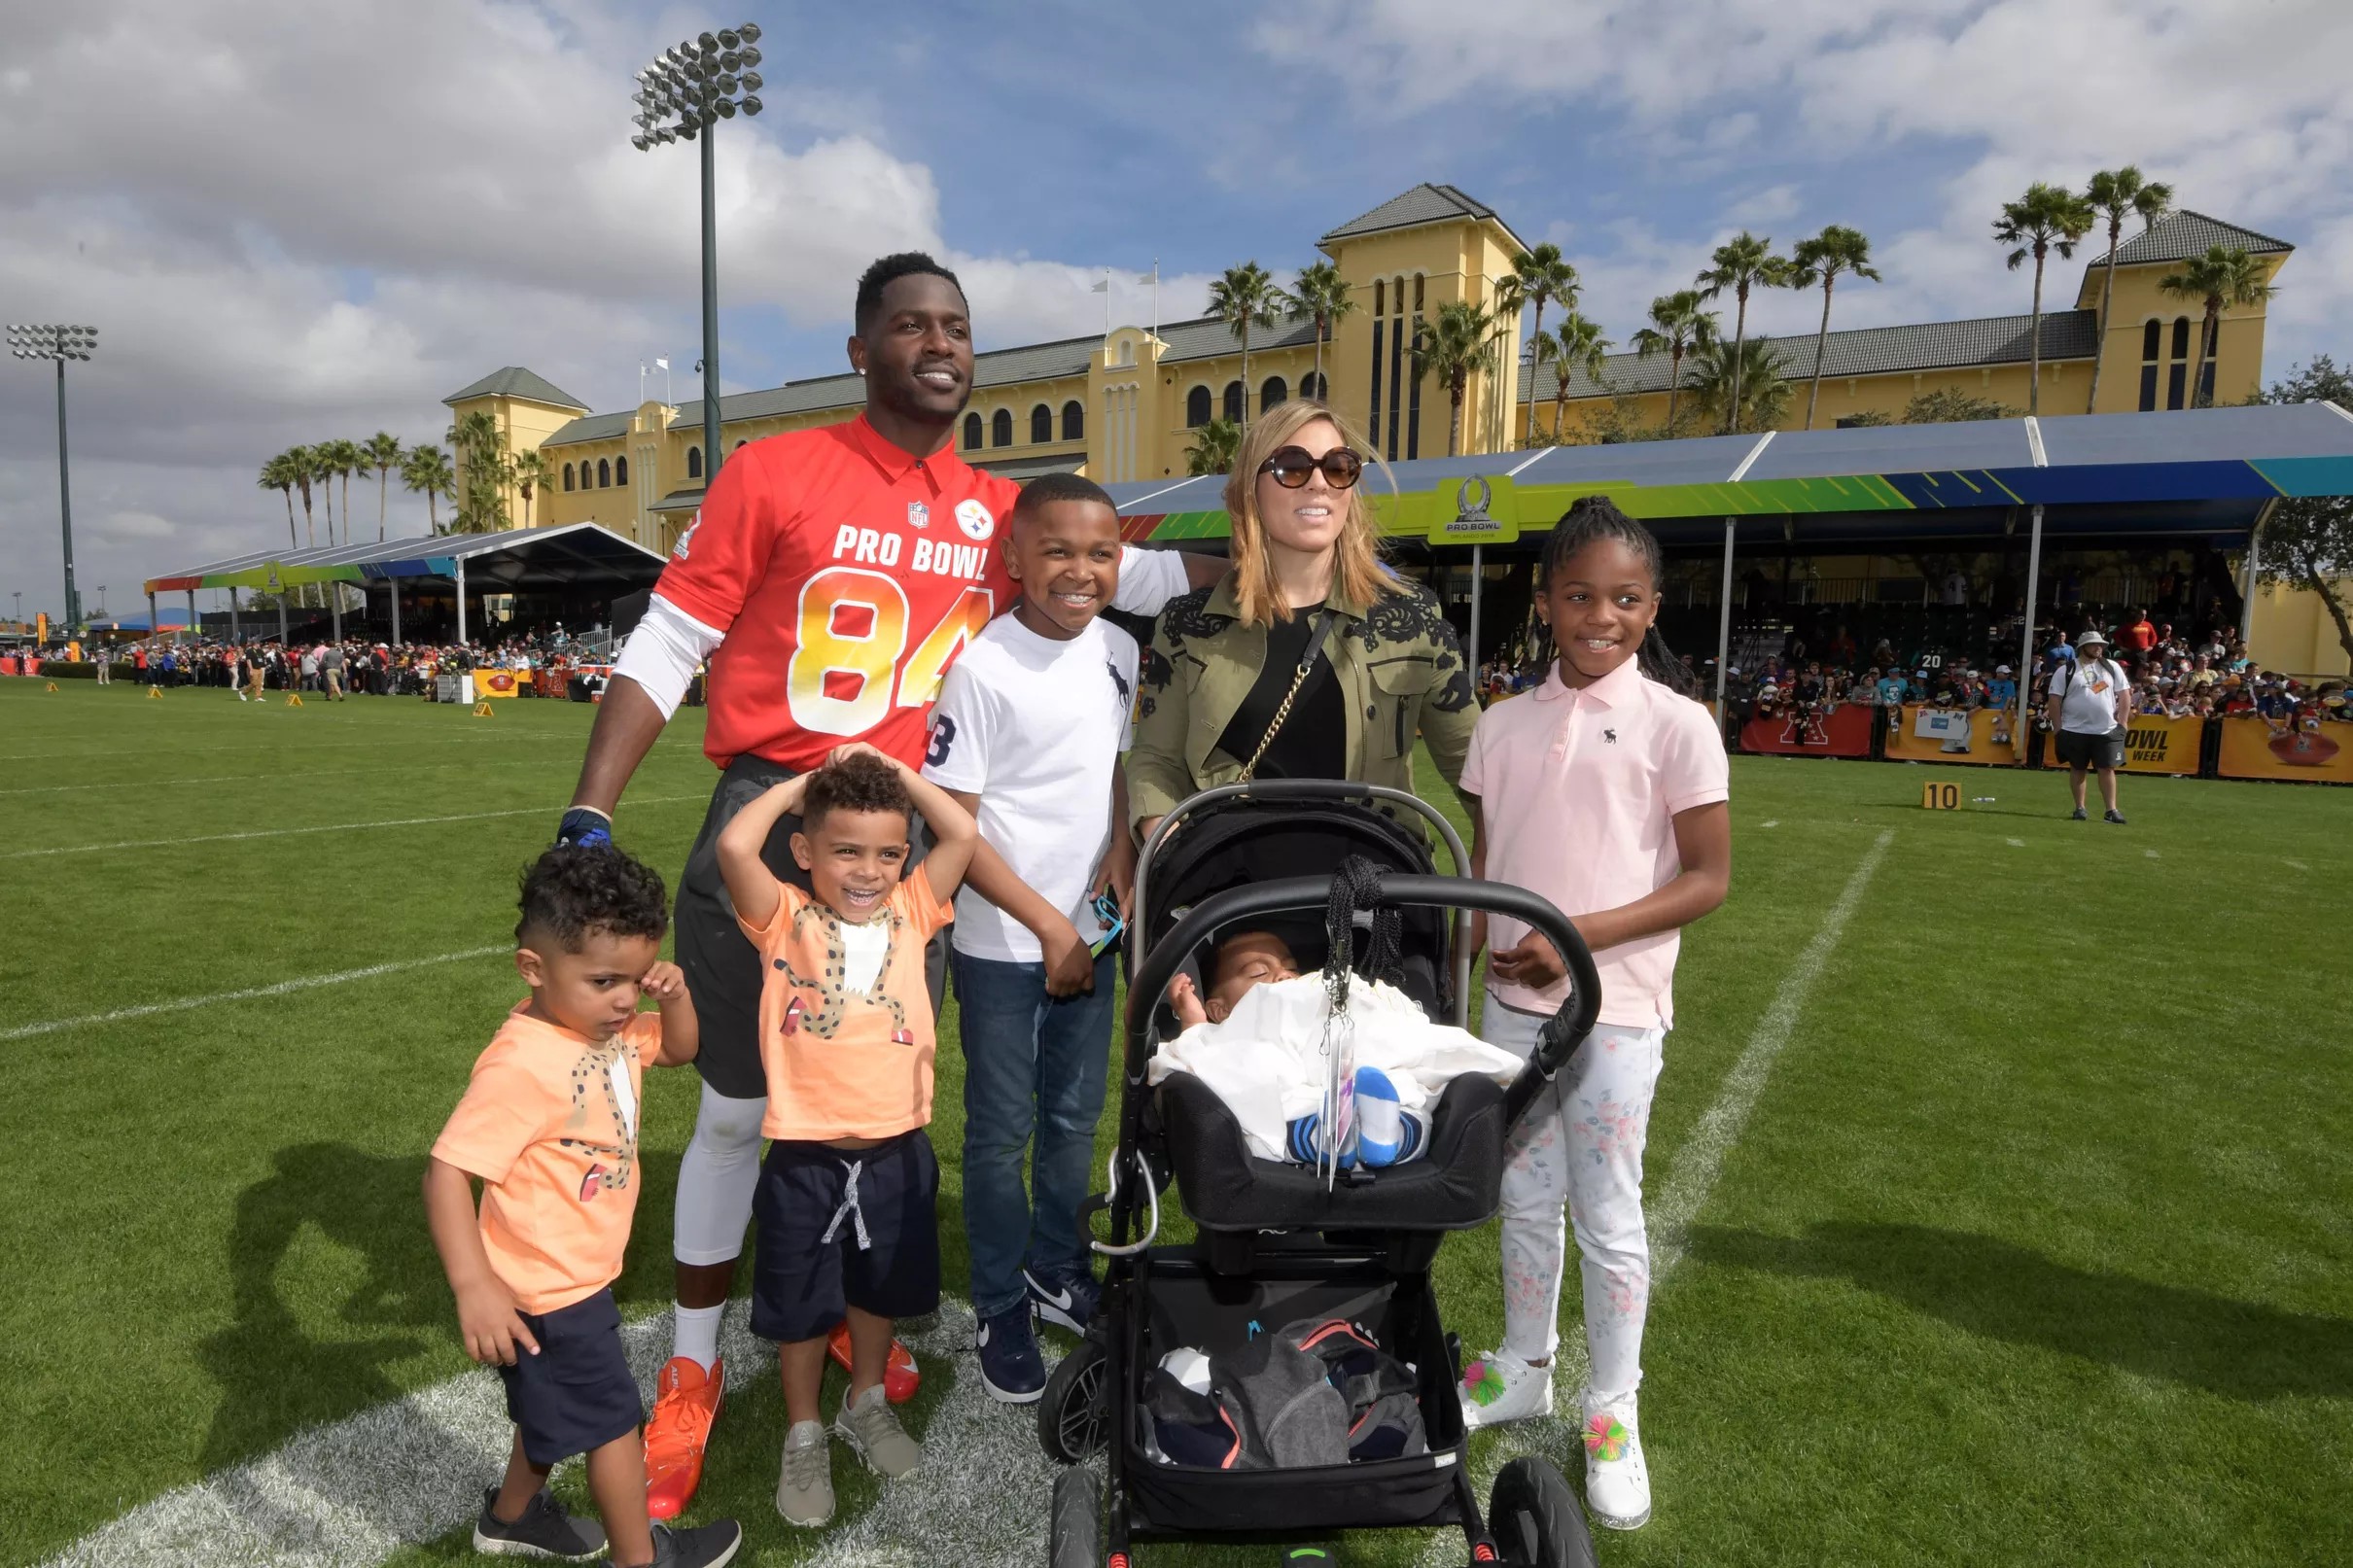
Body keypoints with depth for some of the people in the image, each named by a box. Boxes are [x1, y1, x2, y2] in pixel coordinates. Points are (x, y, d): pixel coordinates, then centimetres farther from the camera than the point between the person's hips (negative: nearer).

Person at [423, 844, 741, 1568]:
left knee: (556, 1407, 29)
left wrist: (674, 994, -10)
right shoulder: (522, 1064, -31)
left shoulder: (610, 1027, -4)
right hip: (547, 1290, -8)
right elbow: (447, 1169, -33)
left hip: (578, 1275, 9)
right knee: (613, 1417, 9)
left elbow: (679, 1048, 12)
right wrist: (474, 1285, -39)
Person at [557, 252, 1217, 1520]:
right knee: (737, 1107, 6)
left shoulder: (999, 512, 5)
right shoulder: (774, 474, -5)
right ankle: (692, 1366, 29)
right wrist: (590, 815, -11)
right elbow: (665, 648, -4)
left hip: (914, 831, 4)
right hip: (771, 815, -3)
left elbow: (1117, 575, 18)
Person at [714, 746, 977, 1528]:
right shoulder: (787, 919, -9)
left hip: (897, 1152, 3)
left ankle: (867, 1405, 48)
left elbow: (963, 834, -10)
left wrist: (895, 770, -5)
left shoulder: (910, 912, -2)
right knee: (801, 1305, 17)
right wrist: (798, 784, -12)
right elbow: (735, 846, -25)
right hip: (805, 1159, -3)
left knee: (879, 1288, 24)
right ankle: (803, 1437, 39)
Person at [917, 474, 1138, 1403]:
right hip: (1003, 943, -5)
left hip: (1091, 932, 6)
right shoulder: (983, 668, -17)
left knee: (1075, 1116, 19)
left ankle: (1059, 1272, 39)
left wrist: (1122, 854, -4)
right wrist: (1047, 923, -15)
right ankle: (1000, 1310, 27)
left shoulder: (1119, 652, 2)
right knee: (1002, 1129, 8)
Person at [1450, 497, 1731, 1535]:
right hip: (1513, 1001, 4)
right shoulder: (1504, 726, 3)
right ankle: (1522, 1370, 37)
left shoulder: (1676, 725, -9)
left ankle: (1611, 1415, 26)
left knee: (1607, 1215, 7)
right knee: (1525, 1198, 17)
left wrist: (1582, 936, -18)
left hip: (1614, 1007, -4)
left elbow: (1707, 880, -9)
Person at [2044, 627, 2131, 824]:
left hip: (2107, 730, 1)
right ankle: (2079, 808, 16)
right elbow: (2054, 700, -2)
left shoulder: (2111, 667, 7)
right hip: (2075, 731, -1)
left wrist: (2122, 723, 1)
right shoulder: (2065, 671, -1)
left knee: (2107, 769, 0)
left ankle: (2111, 810, 4)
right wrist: (2058, 728, -6)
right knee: (2077, 769, 7)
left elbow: (2125, 695, 8)